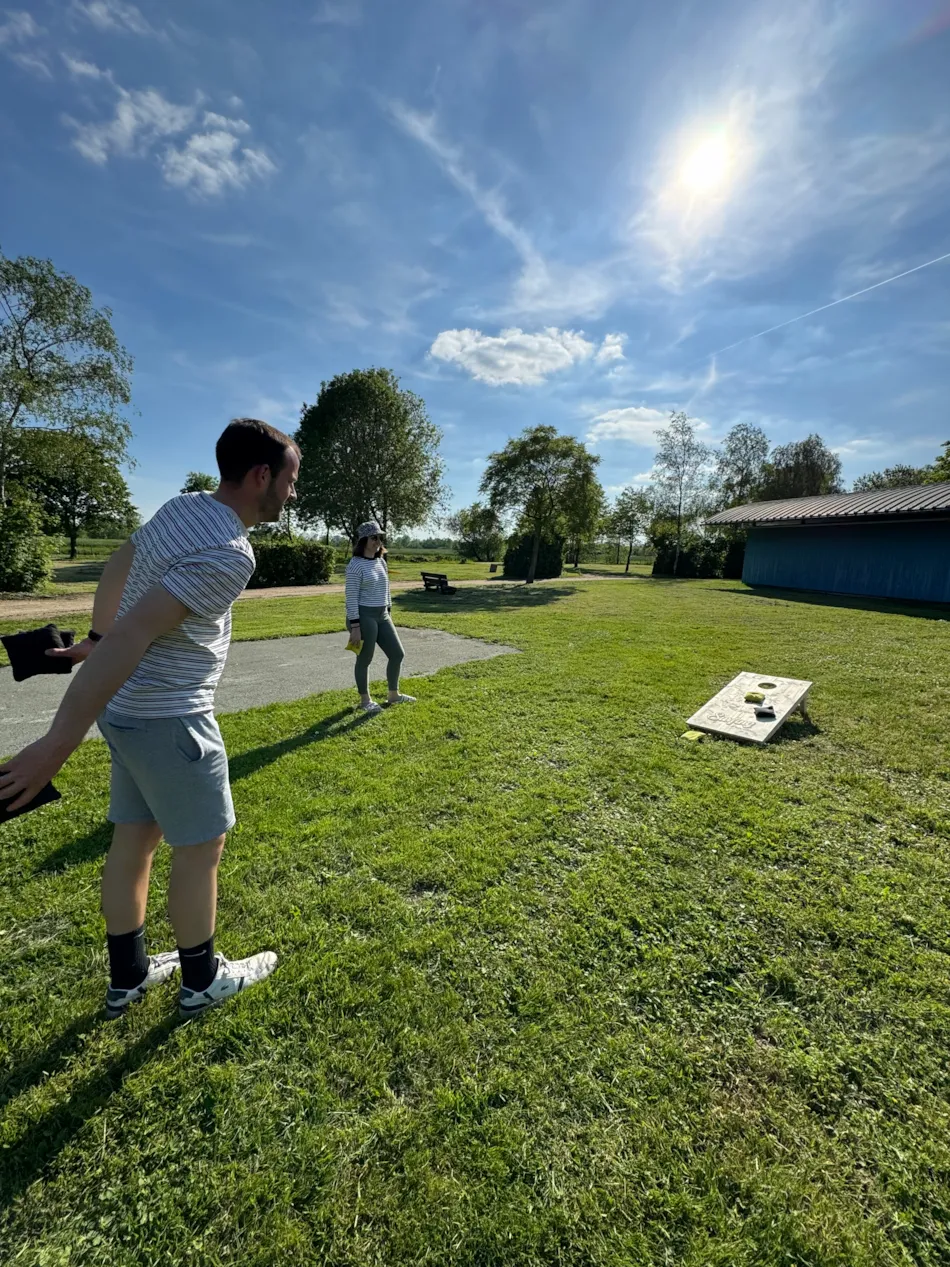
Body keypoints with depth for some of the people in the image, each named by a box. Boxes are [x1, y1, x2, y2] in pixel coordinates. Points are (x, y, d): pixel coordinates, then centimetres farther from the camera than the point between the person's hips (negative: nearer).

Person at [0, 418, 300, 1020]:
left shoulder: (181, 507, 4)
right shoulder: (229, 554, -24)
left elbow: (117, 568, 17)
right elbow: (133, 634, -30)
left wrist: (96, 639, 30)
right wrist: (57, 745, -27)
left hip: (128, 709, 9)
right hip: (170, 720, -9)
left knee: (134, 840, 19)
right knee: (200, 848, 10)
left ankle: (127, 977, 39)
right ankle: (201, 981, 32)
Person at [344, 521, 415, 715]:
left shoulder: (381, 562, 10)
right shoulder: (356, 564, -13)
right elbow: (351, 597, -16)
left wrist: (389, 613, 17)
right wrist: (354, 626, -18)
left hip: (382, 615, 8)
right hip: (364, 616, -8)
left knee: (397, 654, 11)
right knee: (365, 660, 5)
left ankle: (393, 694, 28)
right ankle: (365, 700, 23)